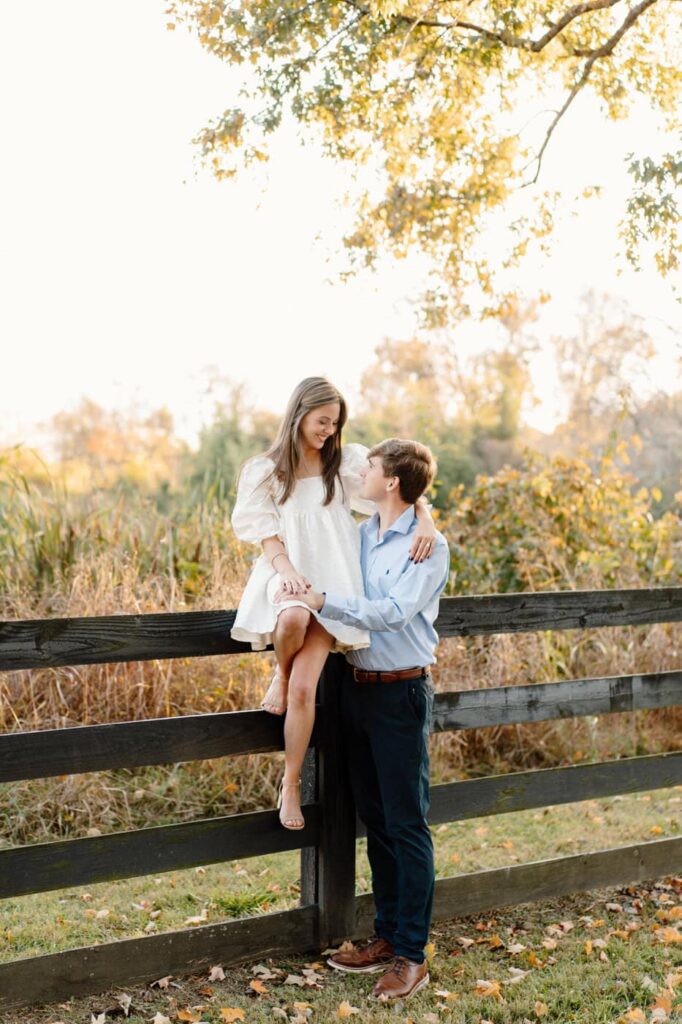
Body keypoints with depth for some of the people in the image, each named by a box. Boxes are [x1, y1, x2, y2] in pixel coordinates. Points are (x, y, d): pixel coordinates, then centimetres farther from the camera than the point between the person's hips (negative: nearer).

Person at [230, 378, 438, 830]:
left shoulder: (348, 462, 9)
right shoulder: (265, 471, 9)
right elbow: (266, 532, 2)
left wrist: (426, 521, -12)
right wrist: (286, 569, -17)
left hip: (332, 579, 0)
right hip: (286, 575, 0)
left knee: (304, 687, -16)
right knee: (294, 618, -39)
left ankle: (291, 784, -1)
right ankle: (281, 676, -4)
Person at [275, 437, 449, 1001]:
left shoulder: (429, 547, -11)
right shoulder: (360, 536, 9)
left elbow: (392, 611, -23)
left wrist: (323, 601, -27)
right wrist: (296, 596, 2)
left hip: (402, 693, -7)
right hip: (358, 685, 7)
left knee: (407, 825, -1)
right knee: (375, 820, 14)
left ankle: (411, 955, 7)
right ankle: (387, 934, 26)